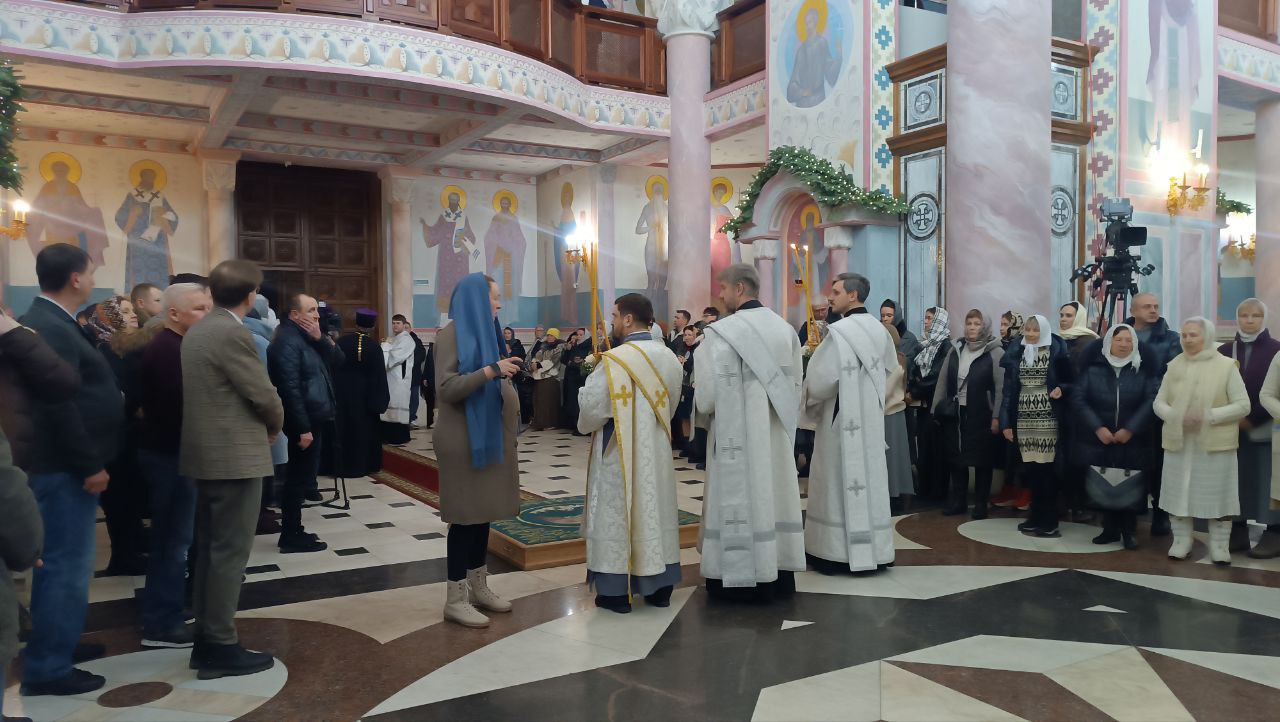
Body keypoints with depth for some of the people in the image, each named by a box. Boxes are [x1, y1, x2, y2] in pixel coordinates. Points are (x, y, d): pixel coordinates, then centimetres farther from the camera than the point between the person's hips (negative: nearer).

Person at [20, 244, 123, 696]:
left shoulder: (47, 323, 13)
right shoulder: (51, 329, -20)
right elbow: (59, 406, -26)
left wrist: (87, 461, 20)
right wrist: (89, 465, -21)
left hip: (64, 465, 10)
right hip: (65, 468, -10)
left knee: (61, 565, 19)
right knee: (67, 567, -2)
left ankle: (53, 650, 32)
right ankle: (48, 669, 8)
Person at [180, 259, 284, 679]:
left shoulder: (198, 330, 13)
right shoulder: (232, 333, -17)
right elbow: (264, 395, -16)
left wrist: (261, 424, 12)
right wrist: (275, 426, 4)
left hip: (208, 453, 10)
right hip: (235, 455, -10)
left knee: (209, 550, 14)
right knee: (229, 553, -3)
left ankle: (206, 639, 22)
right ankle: (221, 648, 3)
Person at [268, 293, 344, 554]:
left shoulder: (308, 337, 14)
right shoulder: (287, 341, -15)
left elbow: (337, 360, 8)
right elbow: (290, 388, -21)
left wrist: (320, 339, -7)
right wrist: (303, 428, -23)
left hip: (315, 419, 9)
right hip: (304, 422, -9)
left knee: (301, 478, 15)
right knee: (299, 479, -2)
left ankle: (293, 530, 24)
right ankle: (291, 537, 6)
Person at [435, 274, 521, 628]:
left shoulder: (484, 331, 15)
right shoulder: (452, 333, -11)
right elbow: (447, 388, -21)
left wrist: (507, 375, 8)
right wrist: (492, 370, -24)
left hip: (488, 436, 8)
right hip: (465, 440, -8)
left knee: (483, 513, 12)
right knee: (465, 516, -4)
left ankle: (478, 587, 22)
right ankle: (455, 599, 5)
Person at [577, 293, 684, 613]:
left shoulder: (615, 360, -19)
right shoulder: (669, 358, 1)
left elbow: (591, 406, -15)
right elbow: (669, 405, 9)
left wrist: (585, 425, 6)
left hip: (619, 453, -6)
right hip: (656, 452, 6)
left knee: (616, 514, 4)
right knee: (655, 507, 14)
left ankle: (616, 591, 11)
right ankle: (659, 586, 22)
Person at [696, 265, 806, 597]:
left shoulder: (720, 333, -16)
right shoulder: (785, 329, 3)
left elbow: (706, 396, -16)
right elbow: (796, 387, 6)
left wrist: (702, 408, 5)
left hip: (736, 437, -6)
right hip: (776, 436, 6)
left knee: (740, 501, 3)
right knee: (773, 495, 13)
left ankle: (740, 580, 11)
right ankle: (779, 575, 22)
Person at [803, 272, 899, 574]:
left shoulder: (838, 332, -18)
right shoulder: (880, 330, 6)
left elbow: (821, 378, -19)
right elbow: (890, 368, 18)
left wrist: (809, 400, 0)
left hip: (842, 419, -7)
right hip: (871, 418, 7)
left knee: (839, 483, 0)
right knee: (870, 478, 11)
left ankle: (836, 553, 5)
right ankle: (874, 549, 17)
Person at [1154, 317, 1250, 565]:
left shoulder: (1226, 366, -3)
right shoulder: (1174, 366, 5)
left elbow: (1243, 405, -5)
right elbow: (1159, 403, 7)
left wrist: (1209, 416, -17)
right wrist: (1177, 418, -13)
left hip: (1216, 443, -3)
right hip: (1178, 441, 3)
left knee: (1217, 493, 2)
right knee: (1178, 490, 6)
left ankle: (1219, 544, 15)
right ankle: (1181, 540, 19)